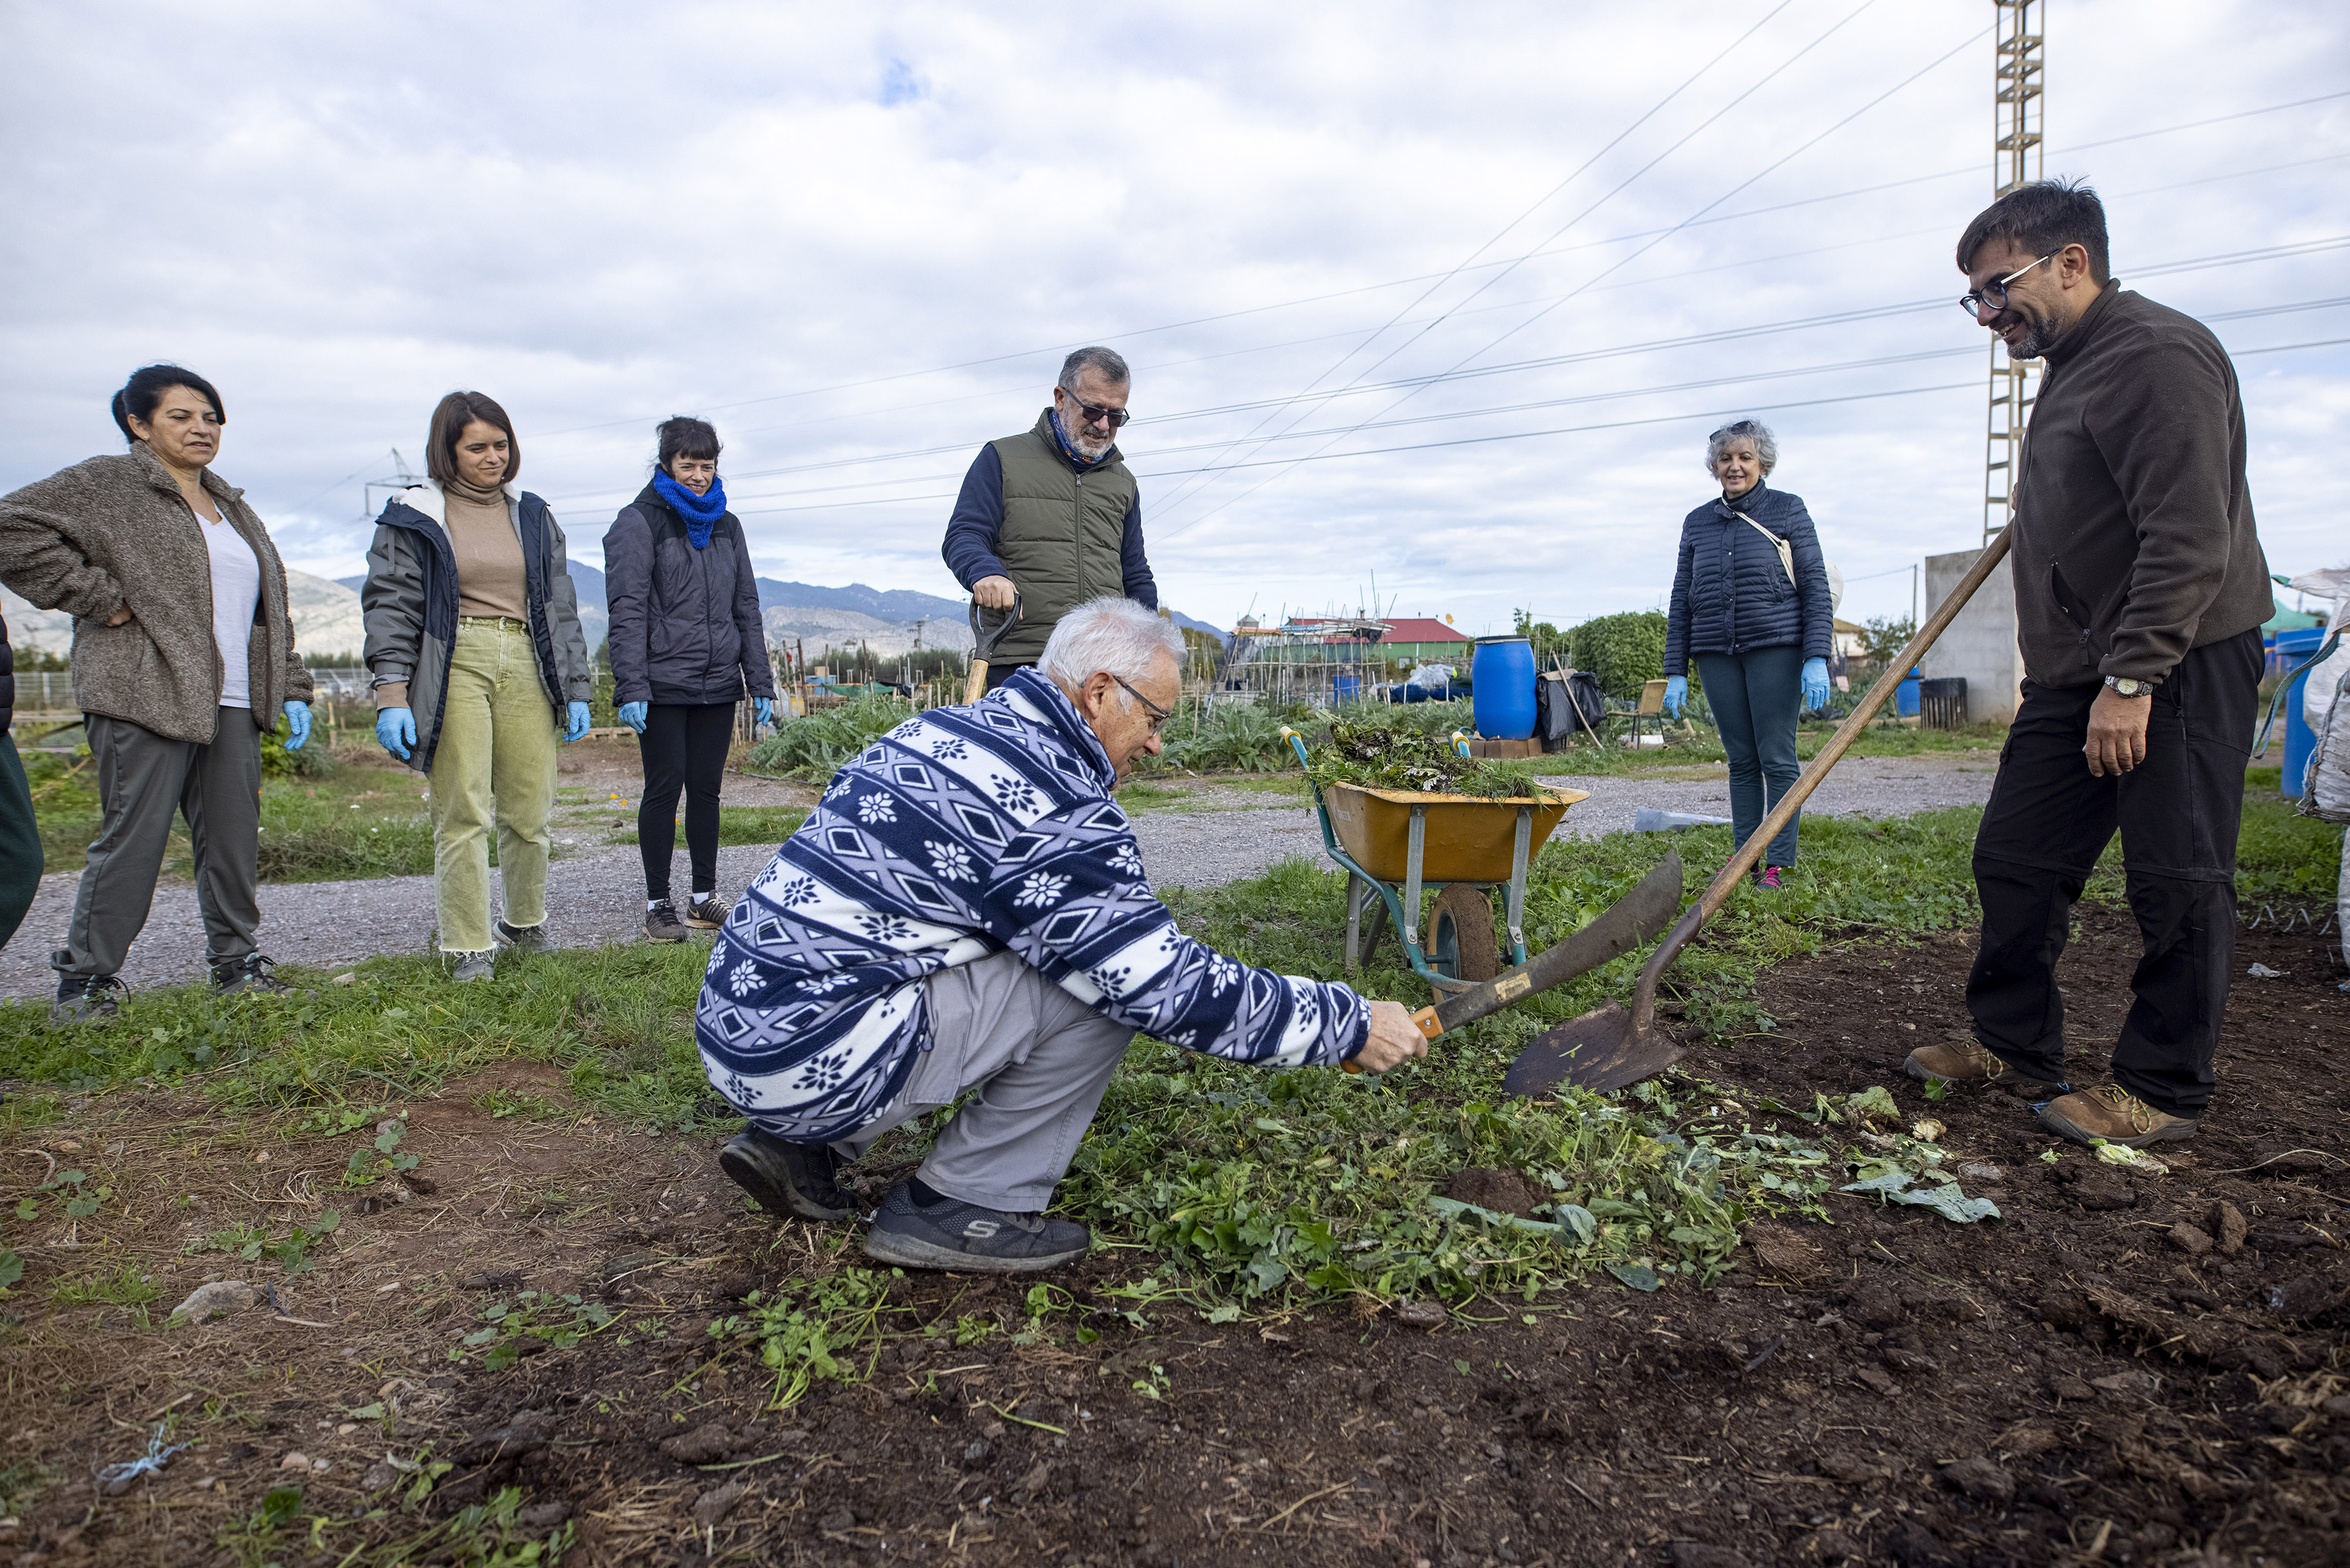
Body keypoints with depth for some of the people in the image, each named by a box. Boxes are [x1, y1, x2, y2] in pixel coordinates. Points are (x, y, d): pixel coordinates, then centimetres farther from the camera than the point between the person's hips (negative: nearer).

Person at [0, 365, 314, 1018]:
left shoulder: (232, 508, 21)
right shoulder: (105, 486, 1)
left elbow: (270, 605, 23)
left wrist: (291, 688, 16)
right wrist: (100, 598, -11)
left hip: (231, 702, 6)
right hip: (146, 696, -6)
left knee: (234, 836, 6)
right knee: (132, 838, -4)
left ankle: (235, 960, 17)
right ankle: (85, 978, 9)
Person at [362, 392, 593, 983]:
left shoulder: (532, 515, 17)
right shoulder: (414, 517, 7)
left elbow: (560, 606, 18)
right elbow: (390, 604, 1)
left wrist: (575, 689, 12)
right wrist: (391, 695, -9)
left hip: (525, 665, 3)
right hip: (454, 665, -3)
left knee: (529, 810, 2)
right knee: (463, 813, -8)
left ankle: (526, 923, 22)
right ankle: (469, 948, -1)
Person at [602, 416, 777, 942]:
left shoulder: (726, 526, 16)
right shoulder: (639, 521, -1)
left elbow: (747, 609, 17)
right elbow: (628, 610, -7)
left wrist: (761, 684, 10)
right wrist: (631, 687, -15)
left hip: (718, 684, 5)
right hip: (663, 686, -5)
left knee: (706, 789, 8)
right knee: (665, 787, -2)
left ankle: (705, 896, 17)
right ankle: (657, 904, 8)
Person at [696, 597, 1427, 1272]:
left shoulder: (941, 729, 12)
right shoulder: (1054, 807, -16)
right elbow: (1166, 986, -14)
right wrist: (1349, 1024, -4)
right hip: (814, 1061, -9)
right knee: (1107, 981, -10)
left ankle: (798, 1147, 19)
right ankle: (959, 1206, 2)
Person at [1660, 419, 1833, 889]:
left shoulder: (1788, 510, 4)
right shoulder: (1697, 523, 14)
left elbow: (1816, 587, 0)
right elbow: (1681, 601, 15)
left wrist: (1817, 659, -10)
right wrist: (1676, 671, 9)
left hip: (1775, 647, -3)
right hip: (1718, 654, 3)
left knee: (1777, 758, -3)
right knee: (1741, 761, 6)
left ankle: (1779, 864, 2)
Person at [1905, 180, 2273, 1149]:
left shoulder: (2158, 355, -14)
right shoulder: (2069, 369, 17)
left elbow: (2189, 540, -22)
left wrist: (2131, 677, -25)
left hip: (2177, 665, -9)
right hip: (2078, 672, 10)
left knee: (2176, 880, -1)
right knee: (2014, 859, 9)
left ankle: (2161, 1091, 9)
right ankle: (2014, 1045, 22)